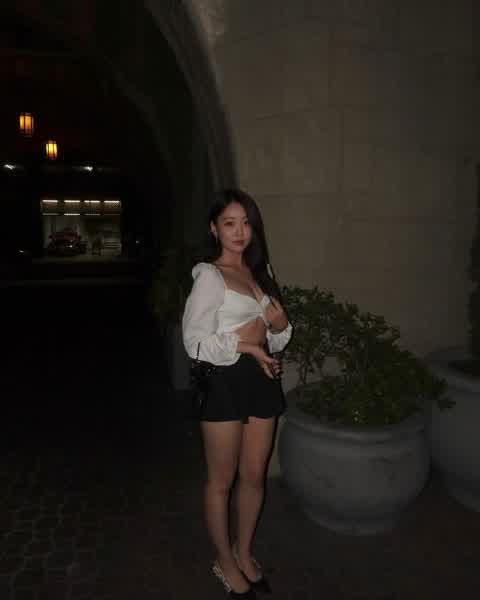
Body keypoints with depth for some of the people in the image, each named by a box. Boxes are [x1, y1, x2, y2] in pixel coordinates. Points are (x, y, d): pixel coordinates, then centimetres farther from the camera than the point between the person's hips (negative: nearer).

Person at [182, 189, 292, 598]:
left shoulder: (261, 272, 10)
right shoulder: (210, 276, -11)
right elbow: (195, 341, -16)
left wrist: (281, 325, -6)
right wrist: (243, 342, -21)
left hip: (262, 379, 6)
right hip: (224, 381, -6)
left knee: (254, 475, 18)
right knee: (222, 480, 12)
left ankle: (245, 554, 41)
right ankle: (226, 562, 35)